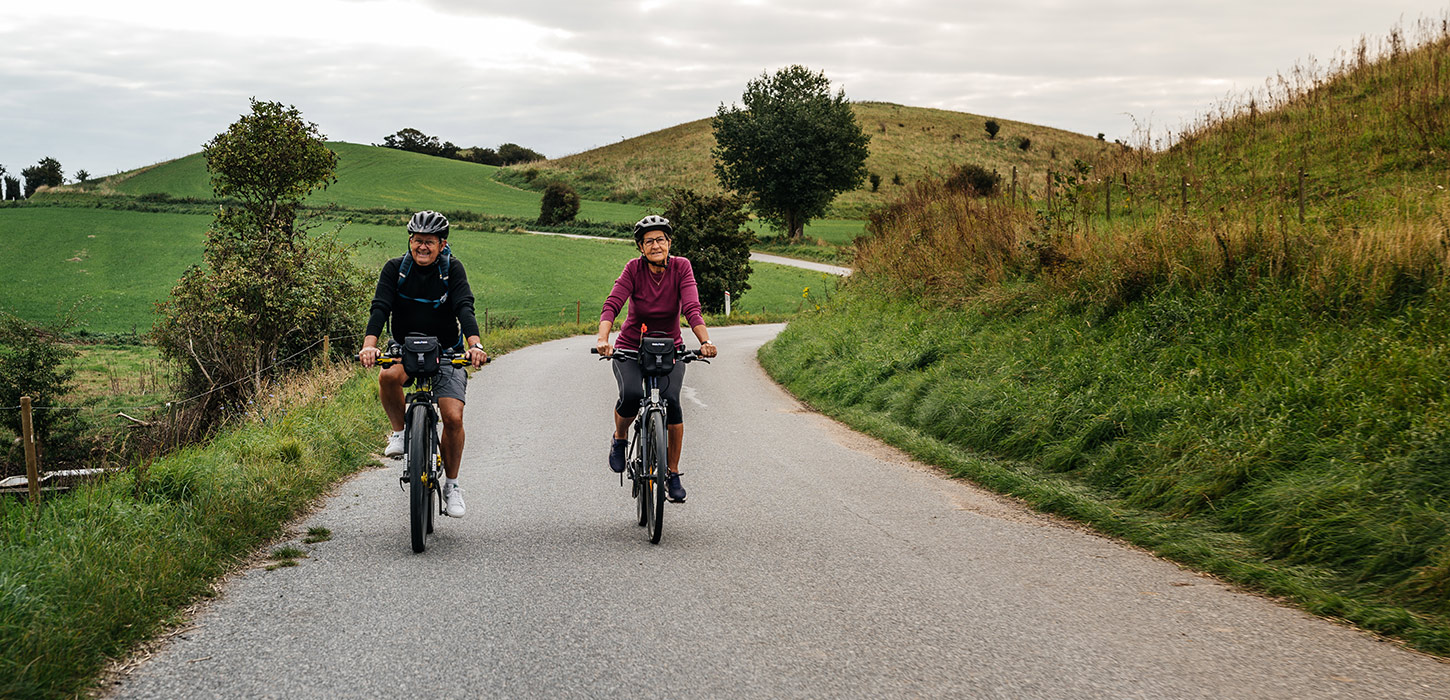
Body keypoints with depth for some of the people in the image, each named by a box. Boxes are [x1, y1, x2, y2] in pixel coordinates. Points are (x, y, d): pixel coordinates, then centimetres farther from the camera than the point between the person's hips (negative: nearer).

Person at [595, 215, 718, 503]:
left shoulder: (681, 267, -13)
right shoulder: (634, 269, -14)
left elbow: (692, 308, -24)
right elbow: (611, 305, -26)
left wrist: (705, 341, -41)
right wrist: (602, 339, -44)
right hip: (631, 348, -1)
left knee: (671, 400, -24)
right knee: (631, 395, -29)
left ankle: (673, 475, -8)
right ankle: (620, 438, 5)